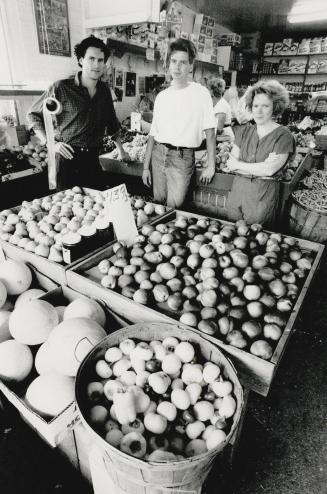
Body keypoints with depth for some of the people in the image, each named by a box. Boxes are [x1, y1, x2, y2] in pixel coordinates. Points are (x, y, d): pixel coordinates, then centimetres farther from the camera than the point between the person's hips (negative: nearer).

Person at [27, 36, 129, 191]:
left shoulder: (104, 90, 10)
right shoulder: (61, 88, -5)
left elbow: (112, 123, 22)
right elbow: (33, 115, 2)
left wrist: (122, 152, 22)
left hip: (93, 159, 4)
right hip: (68, 158, -4)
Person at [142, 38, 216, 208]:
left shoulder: (200, 93, 0)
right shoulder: (161, 96, 11)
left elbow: (210, 132, -1)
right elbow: (153, 133, 12)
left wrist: (210, 166, -7)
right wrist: (146, 167, 9)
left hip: (182, 157, -4)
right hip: (158, 154, 4)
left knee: (173, 207, -9)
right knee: (158, 204, 8)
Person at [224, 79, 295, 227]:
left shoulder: (283, 135, -6)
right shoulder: (243, 131, 7)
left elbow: (270, 170, -16)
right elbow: (230, 164, -1)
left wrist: (238, 164, -7)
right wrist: (258, 169, -14)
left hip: (263, 196, -4)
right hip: (237, 190, 4)